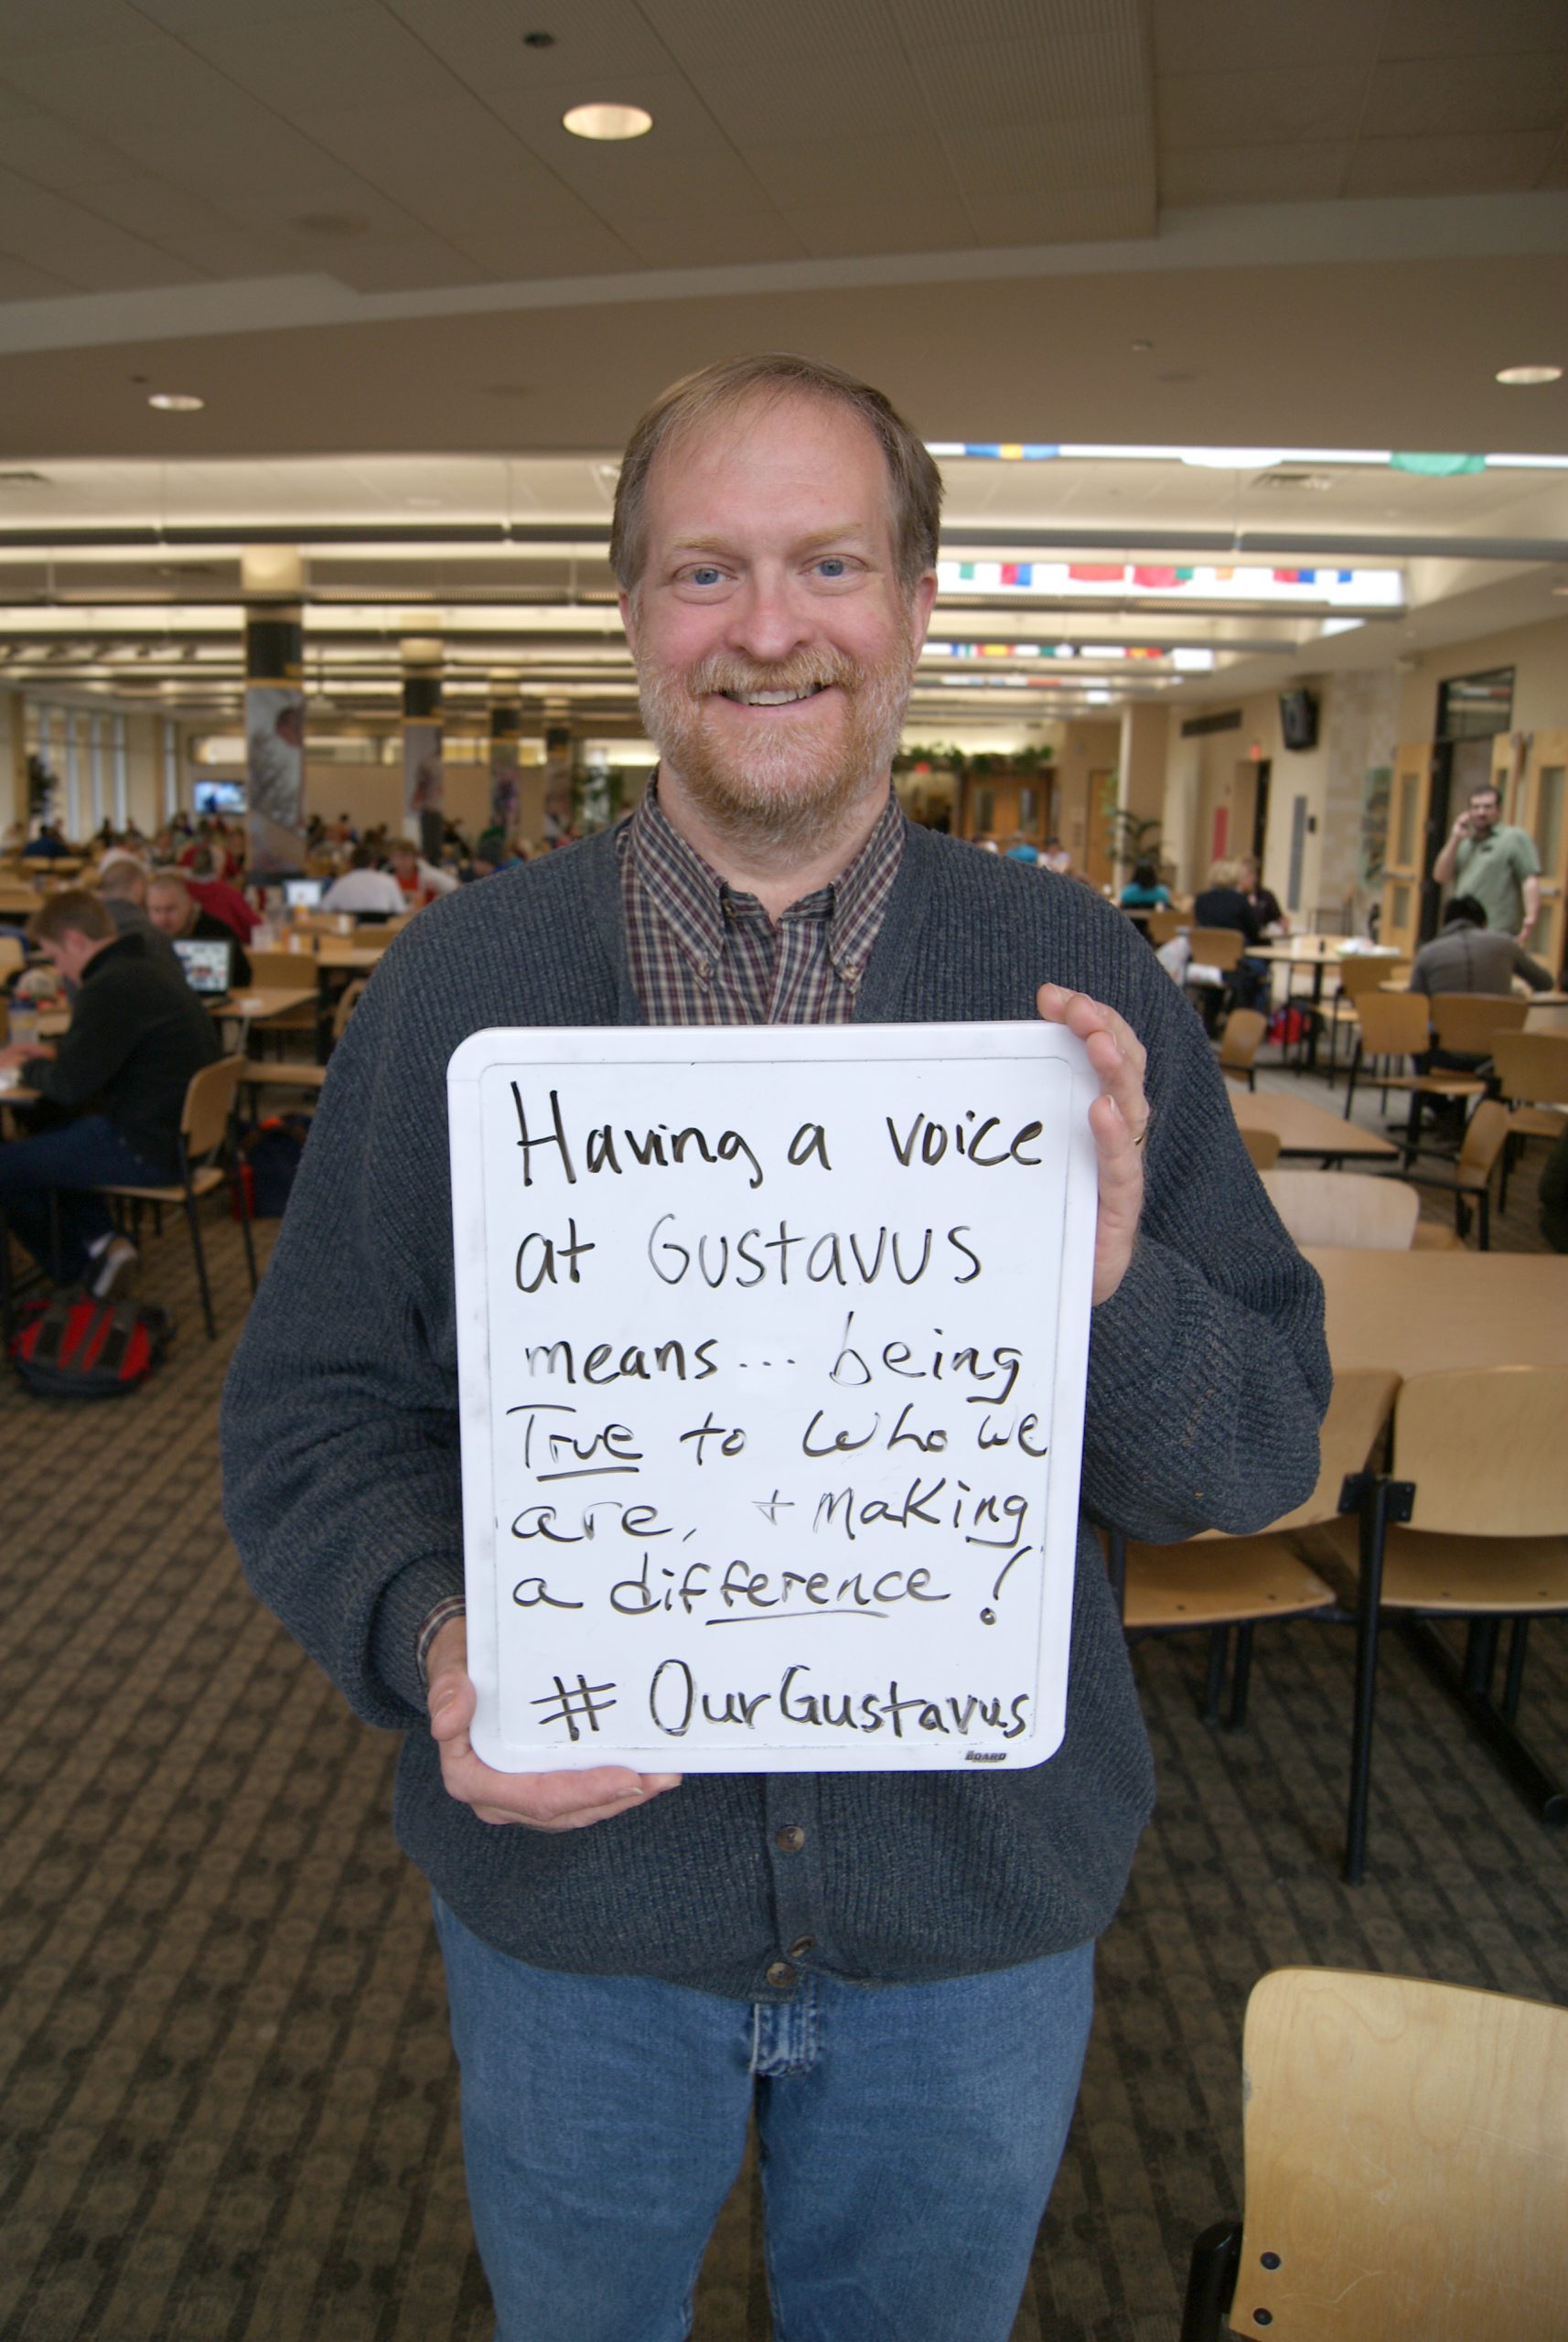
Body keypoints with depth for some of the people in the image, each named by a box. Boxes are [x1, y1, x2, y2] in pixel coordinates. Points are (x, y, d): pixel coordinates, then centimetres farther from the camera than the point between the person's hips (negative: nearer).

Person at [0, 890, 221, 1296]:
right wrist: (53, 1049, 15)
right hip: (185, 1130, 10)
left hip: (150, 1152, -10)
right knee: (49, 1129, 28)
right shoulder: (149, 965, 9)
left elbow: (71, 1085, -19)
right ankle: (99, 1241, 18)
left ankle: (78, 1270, 18)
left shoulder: (111, 987, -22)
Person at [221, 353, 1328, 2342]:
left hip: (983, 1901, 1)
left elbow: (1266, 1449, -6)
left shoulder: (1083, 982, -8)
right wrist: (428, 1641, -24)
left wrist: (1119, 1292, -27)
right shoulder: (459, 978, -8)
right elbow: (309, 1416, -5)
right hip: (570, 1888, 0)